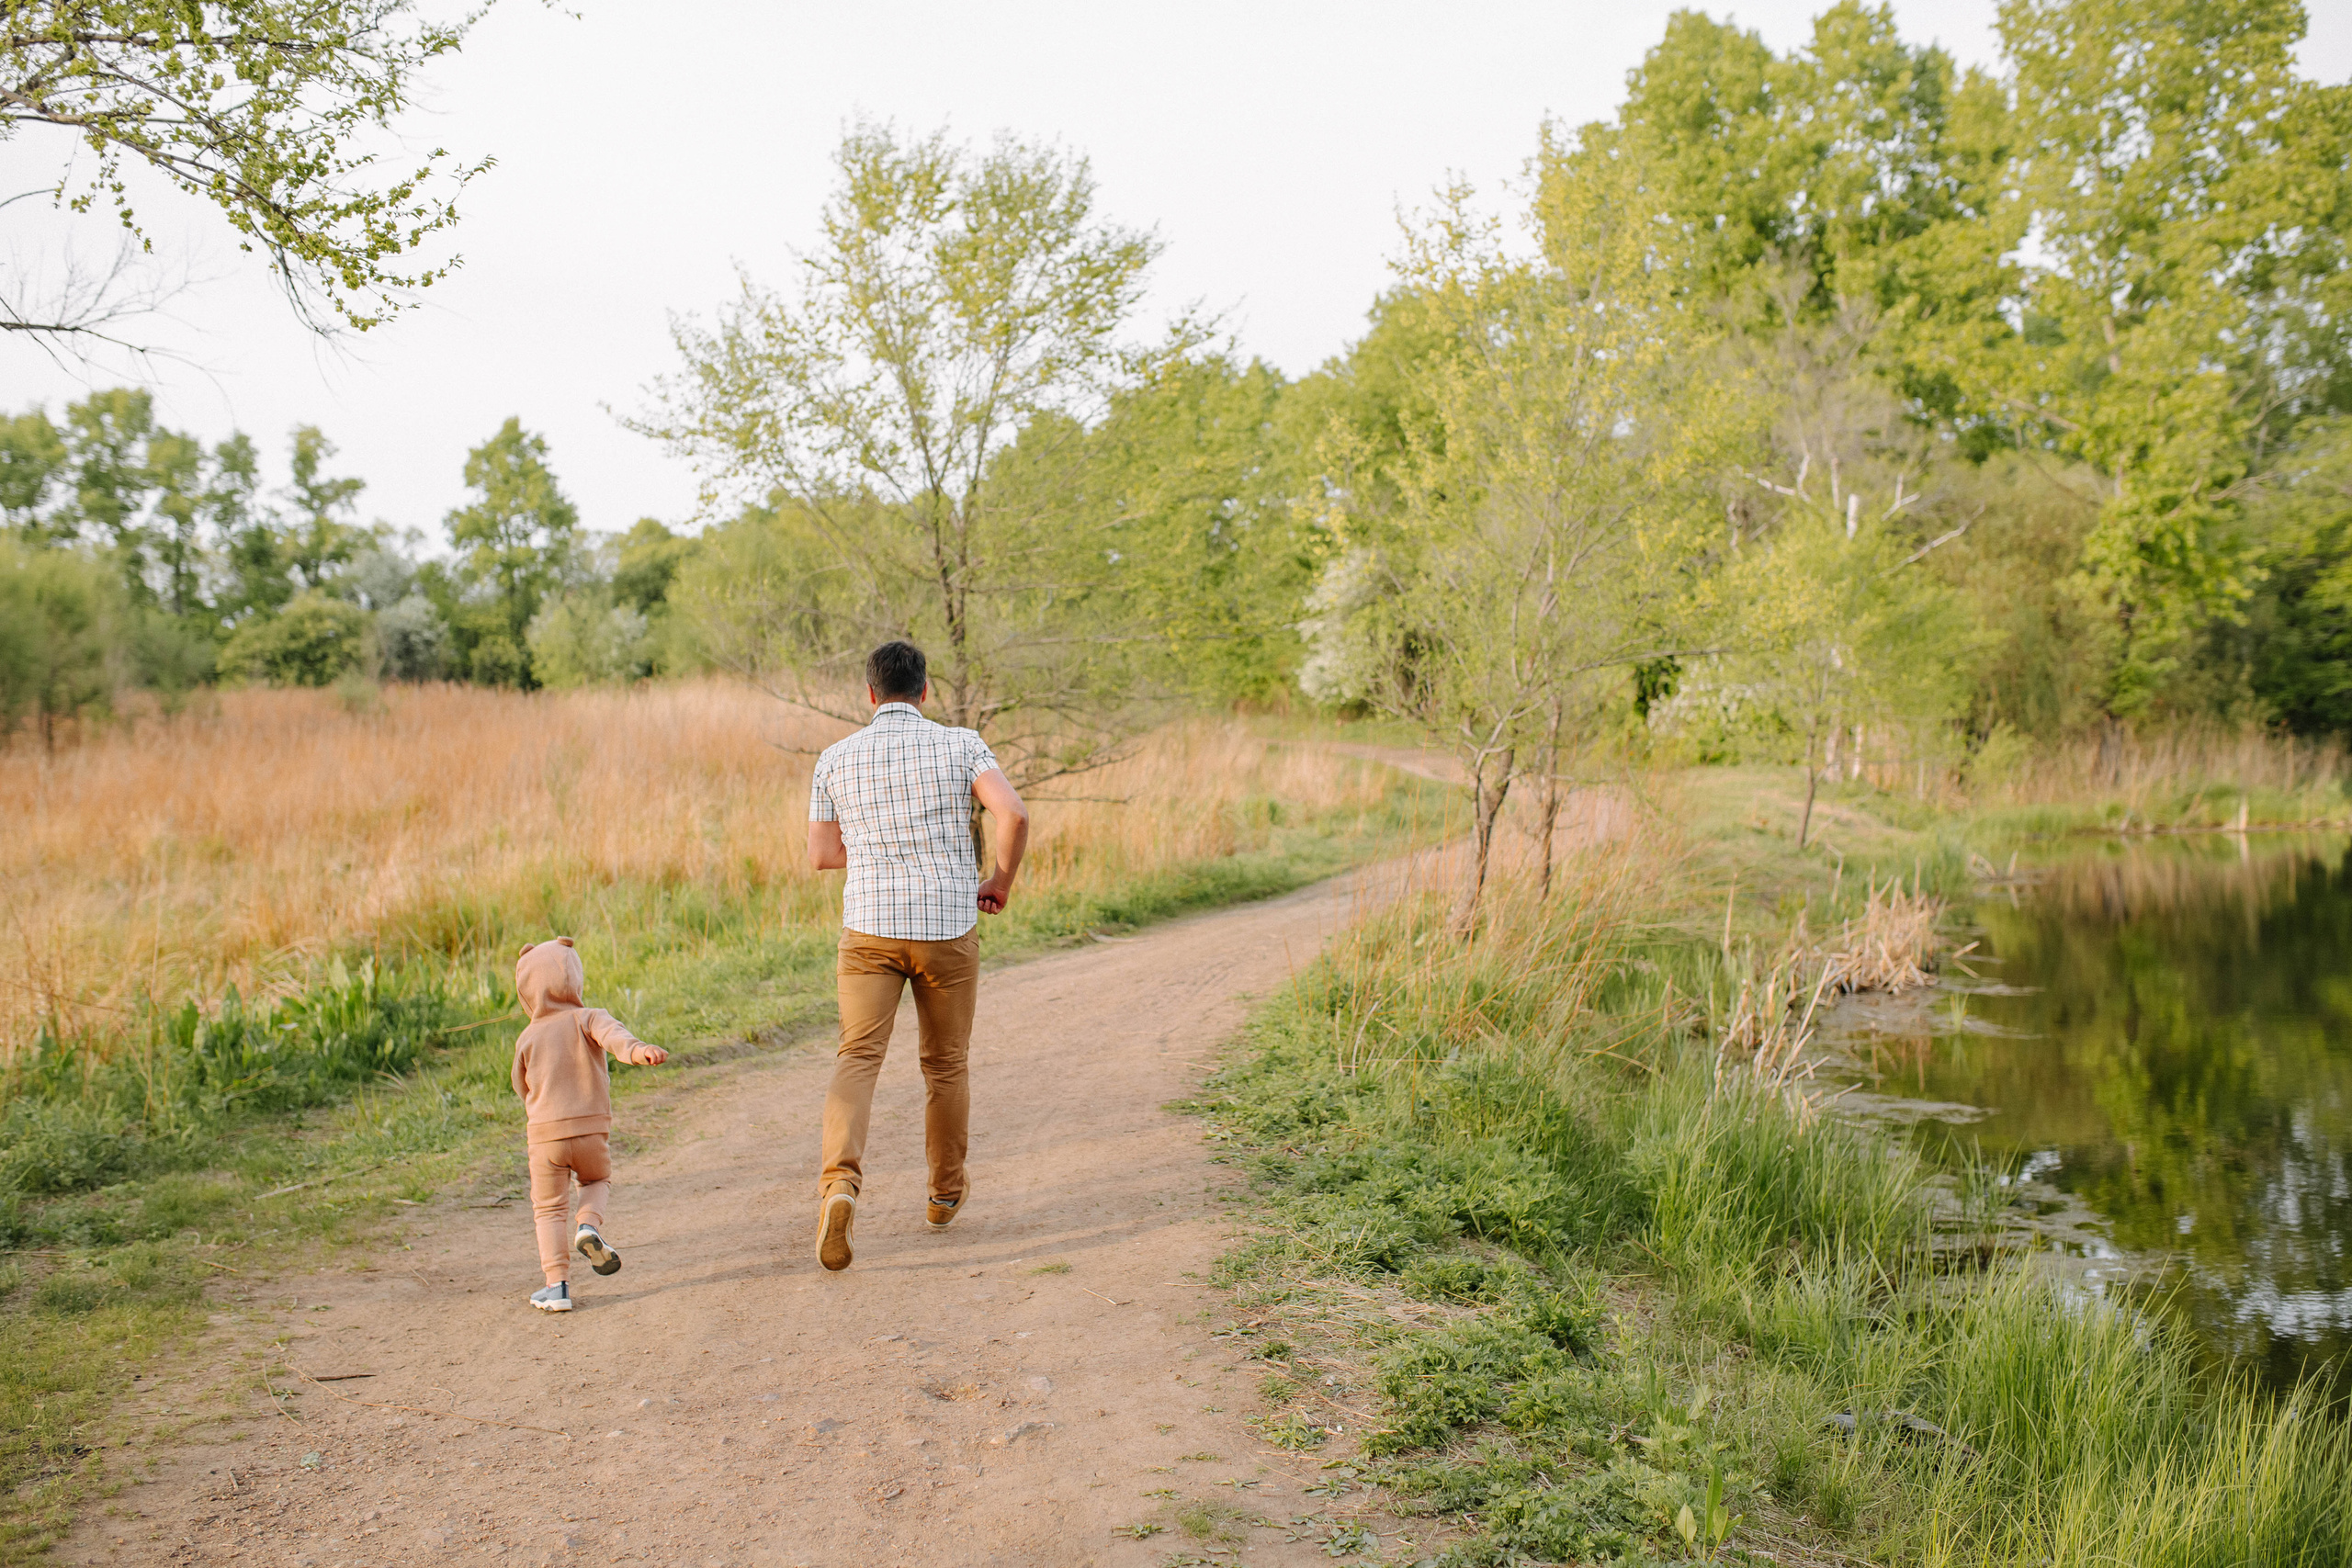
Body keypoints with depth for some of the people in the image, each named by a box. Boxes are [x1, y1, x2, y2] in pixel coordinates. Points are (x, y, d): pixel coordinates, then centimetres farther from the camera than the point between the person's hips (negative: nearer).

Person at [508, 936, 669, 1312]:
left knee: (549, 1209, 11)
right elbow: (613, 1035, -25)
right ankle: (590, 1226, -1)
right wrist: (638, 1051, -44)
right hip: (592, 1129, 0)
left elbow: (523, 1088, 16)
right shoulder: (587, 1019, -2)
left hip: (545, 1135, 0)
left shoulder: (528, 1038, 4)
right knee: (597, 1181, 28)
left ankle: (557, 1285, 2)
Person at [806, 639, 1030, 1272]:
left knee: (858, 1060, -4)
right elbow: (1014, 814, -16)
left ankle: (839, 1184, -28)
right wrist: (1002, 878, 0)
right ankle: (946, 1192, 30)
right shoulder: (960, 746, -2)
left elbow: (821, 854, 10)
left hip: (869, 926, 0)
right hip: (948, 927, 0)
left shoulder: (836, 759, 4)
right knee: (945, 1064, 15)